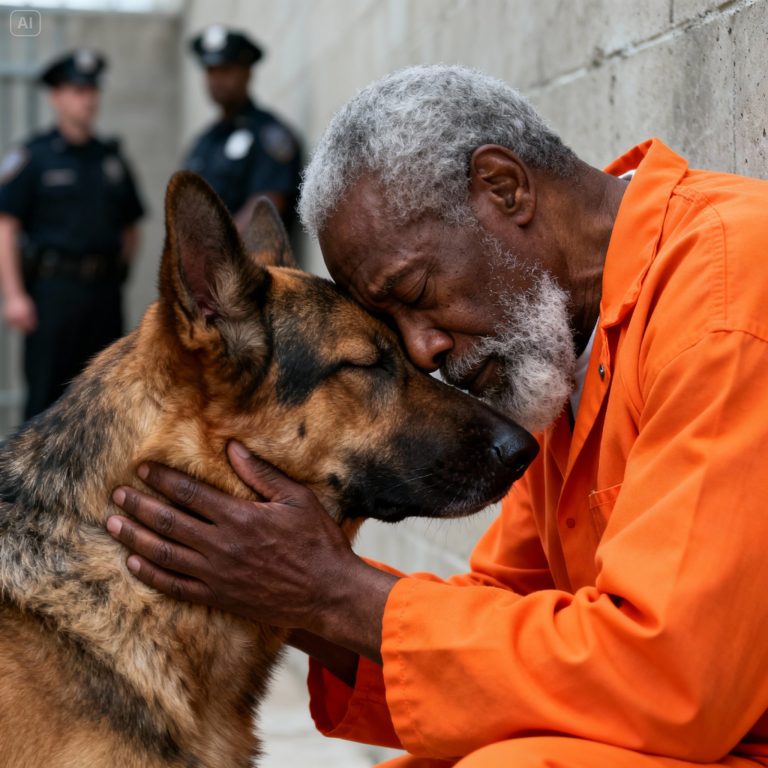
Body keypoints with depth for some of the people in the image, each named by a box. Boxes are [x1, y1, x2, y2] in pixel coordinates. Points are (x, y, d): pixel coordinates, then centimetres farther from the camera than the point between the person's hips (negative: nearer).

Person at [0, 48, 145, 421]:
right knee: (47, 394, -4)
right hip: (53, 290, -5)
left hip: (105, 292, 5)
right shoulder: (32, 157, -1)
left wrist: (118, 268, 6)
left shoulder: (112, 159, 15)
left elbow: (130, 227, 22)